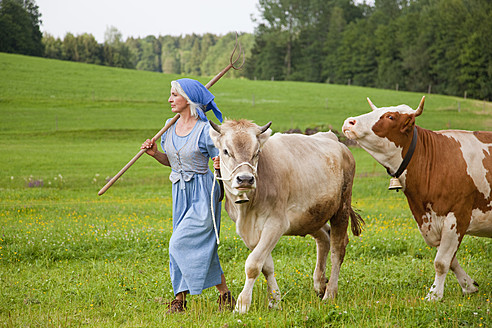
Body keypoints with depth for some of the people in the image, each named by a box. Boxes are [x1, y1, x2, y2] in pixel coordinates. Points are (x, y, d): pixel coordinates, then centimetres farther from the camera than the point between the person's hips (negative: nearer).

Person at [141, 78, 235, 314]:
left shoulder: (205, 130, -12)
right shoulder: (170, 128, 7)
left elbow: (220, 159, -7)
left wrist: (221, 164, -29)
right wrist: (155, 154, -2)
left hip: (203, 193, -6)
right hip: (180, 193, 6)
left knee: (181, 243, -10)